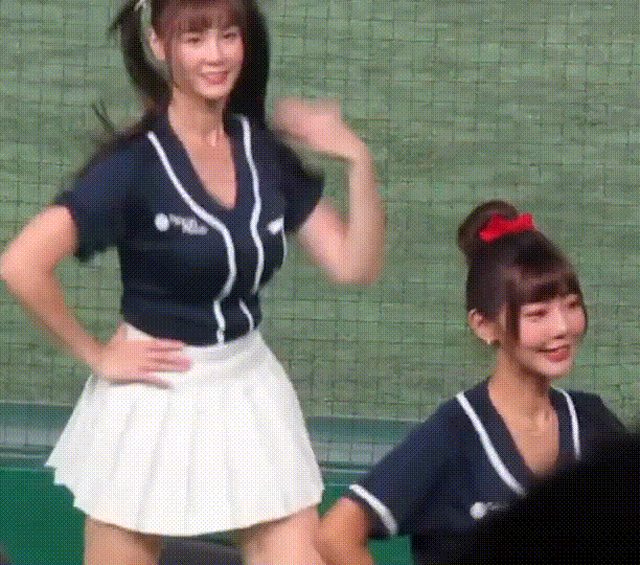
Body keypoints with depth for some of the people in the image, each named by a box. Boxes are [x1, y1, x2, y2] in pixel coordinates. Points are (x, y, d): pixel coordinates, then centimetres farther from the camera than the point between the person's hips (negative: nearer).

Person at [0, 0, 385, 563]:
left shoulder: (265, 153, 2)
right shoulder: (135, 161, -15)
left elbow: (356, 264, 3)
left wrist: (359, 162, -10)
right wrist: (96, 354, -14)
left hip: (249, 388, 5)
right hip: (156, 396, -5)